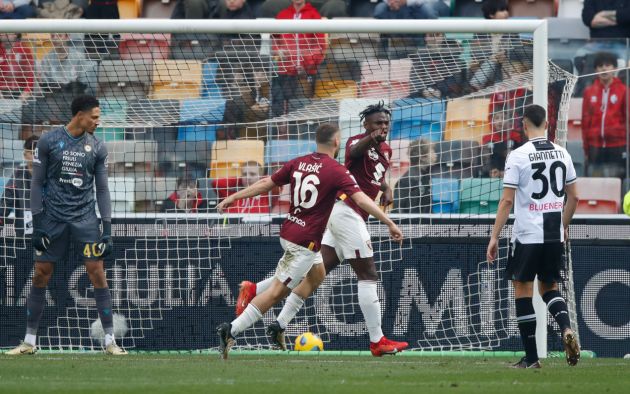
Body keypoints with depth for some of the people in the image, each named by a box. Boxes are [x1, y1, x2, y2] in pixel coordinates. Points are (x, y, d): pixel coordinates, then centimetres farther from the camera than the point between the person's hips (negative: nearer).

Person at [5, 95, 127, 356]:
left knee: (97, 273, -8)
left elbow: (102, 189, 7)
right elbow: (37, 183, 1)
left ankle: (110, 341, -3)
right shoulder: (48, 141, -2)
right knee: (40, 275, 1)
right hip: (53, 217, -1)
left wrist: (107, 228, 1)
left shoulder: (97, 148, 4)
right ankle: (29, 341, 11)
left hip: (85, 217, 1)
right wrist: (37, 224, -5)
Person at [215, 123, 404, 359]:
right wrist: (390, 224, -17)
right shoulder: (336, 171, -13)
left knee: (318, 273, 25)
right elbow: (361, 200, -19)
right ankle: (232, 330, -11)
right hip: (304, 242, -8)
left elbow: (265, 184, 9)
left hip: (289, 231, 8)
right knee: (277, 292, -6)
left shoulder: (298, 163, 6)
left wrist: (233, 198, 18)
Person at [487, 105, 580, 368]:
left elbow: (507, 201, -12)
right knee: (549, 287, 19)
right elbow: (573, 196, 11)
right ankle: (566, 329, -9)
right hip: (555, 236, 5)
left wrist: (494, 237, -7)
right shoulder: (562, 153, 6)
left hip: (527, 235, -5)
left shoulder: (518, 156, -9)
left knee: (522, 291, 5)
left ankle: (531, 357, 4)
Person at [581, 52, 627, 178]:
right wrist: (586, 148, 9)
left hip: (617, 145, -3)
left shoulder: (623, 91, 0)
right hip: (595, 146, 3)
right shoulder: (589, 92, 9)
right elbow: (585, 120, 11)